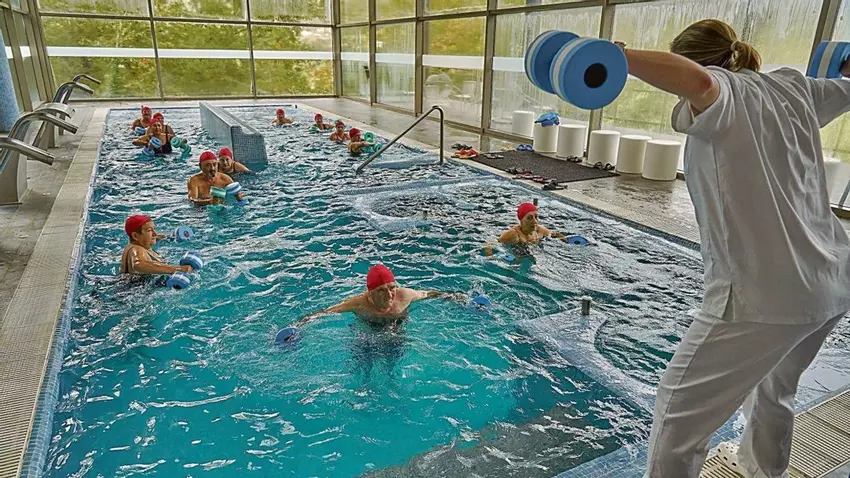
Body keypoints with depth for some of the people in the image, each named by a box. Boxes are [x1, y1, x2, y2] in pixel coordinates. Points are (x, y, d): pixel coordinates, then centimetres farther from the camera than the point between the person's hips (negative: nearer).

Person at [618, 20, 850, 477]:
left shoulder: (724, 91, -9)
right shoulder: (793, 87, 12)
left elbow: (696, 81, -34)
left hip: (765, 290, -9)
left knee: (680, 406, 1)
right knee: (774, 384, 33)